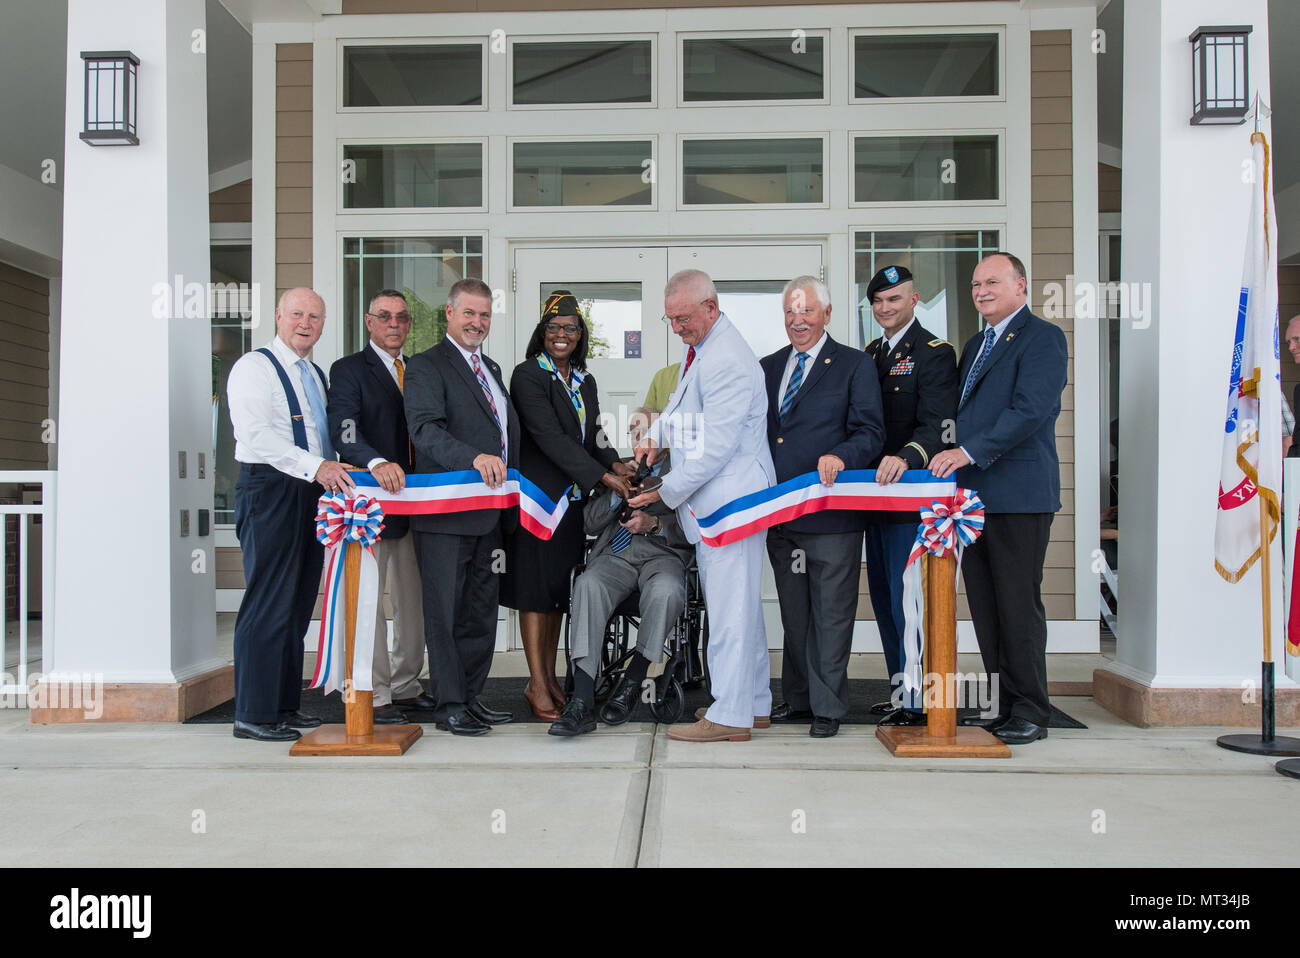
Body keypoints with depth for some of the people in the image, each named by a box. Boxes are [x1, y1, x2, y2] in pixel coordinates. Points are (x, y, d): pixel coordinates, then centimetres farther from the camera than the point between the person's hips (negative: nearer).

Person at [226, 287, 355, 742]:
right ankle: (254, 713, 0)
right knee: (268, 604, -7)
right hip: (270, 489, -8)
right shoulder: (254, 367, -5)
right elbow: (257, 434, -19)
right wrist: (315, 466, -28)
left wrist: (335, 473, 6)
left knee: (298, 604, 11)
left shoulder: (317, 375, 20)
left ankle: (285, 704, 20)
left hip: (312, 493, 8)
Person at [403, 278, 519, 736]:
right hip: (446, 513, -7)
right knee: (445, 610, 0)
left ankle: (472, 696, 22)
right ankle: (449, 704, 8)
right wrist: (475, 458, -35)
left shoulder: (492, 368, 21)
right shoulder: (426, 365, -5)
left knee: (482, 609, 12)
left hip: (488, 513, 8)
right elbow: (425, 429, -20)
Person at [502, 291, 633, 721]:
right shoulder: (528, 375, -8)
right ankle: (537, 685, 4)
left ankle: (550, 677, 19)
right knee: (536, 586, -2)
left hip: (573, 497, 7)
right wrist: (603, 476, -21)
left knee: (559, 588, 10)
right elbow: (550, 437, -17)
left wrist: (614, 462, -6)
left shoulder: (584, 380, 15)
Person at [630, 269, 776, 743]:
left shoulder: (727, 362, -19)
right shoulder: (701, 349, 14)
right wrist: (656, 435, 9)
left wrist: (667, 492, -13)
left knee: (729, 606, -5)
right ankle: (754, 701, 27)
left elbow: (715, 449, -21)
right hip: (714, 500, 11)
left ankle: (730, 716, 4)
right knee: (741, 602, 16)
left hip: (731, 498, -11)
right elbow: (681, 403, 29)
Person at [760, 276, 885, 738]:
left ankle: (827, 708, 13)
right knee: (794, 614, 15)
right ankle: (798, 699, 27)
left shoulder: (855, 366, 1)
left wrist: (840, 456, -26)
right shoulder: (768, 367, 15)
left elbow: (870, 432, -6)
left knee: (830, 614, 1)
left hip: (832, 513, -5)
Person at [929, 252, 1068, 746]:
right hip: (975, 492, 8)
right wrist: (951, 459, 10)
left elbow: (1030, 409, -17)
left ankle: (1030, 713, 7)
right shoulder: (976, 344, 22)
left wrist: (969, 451, -22)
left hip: (1019, 494, -8)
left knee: (1019, 604, -4)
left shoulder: (1042, 337, -5)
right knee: (984, 604, 10)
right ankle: (1003, 703, 19)